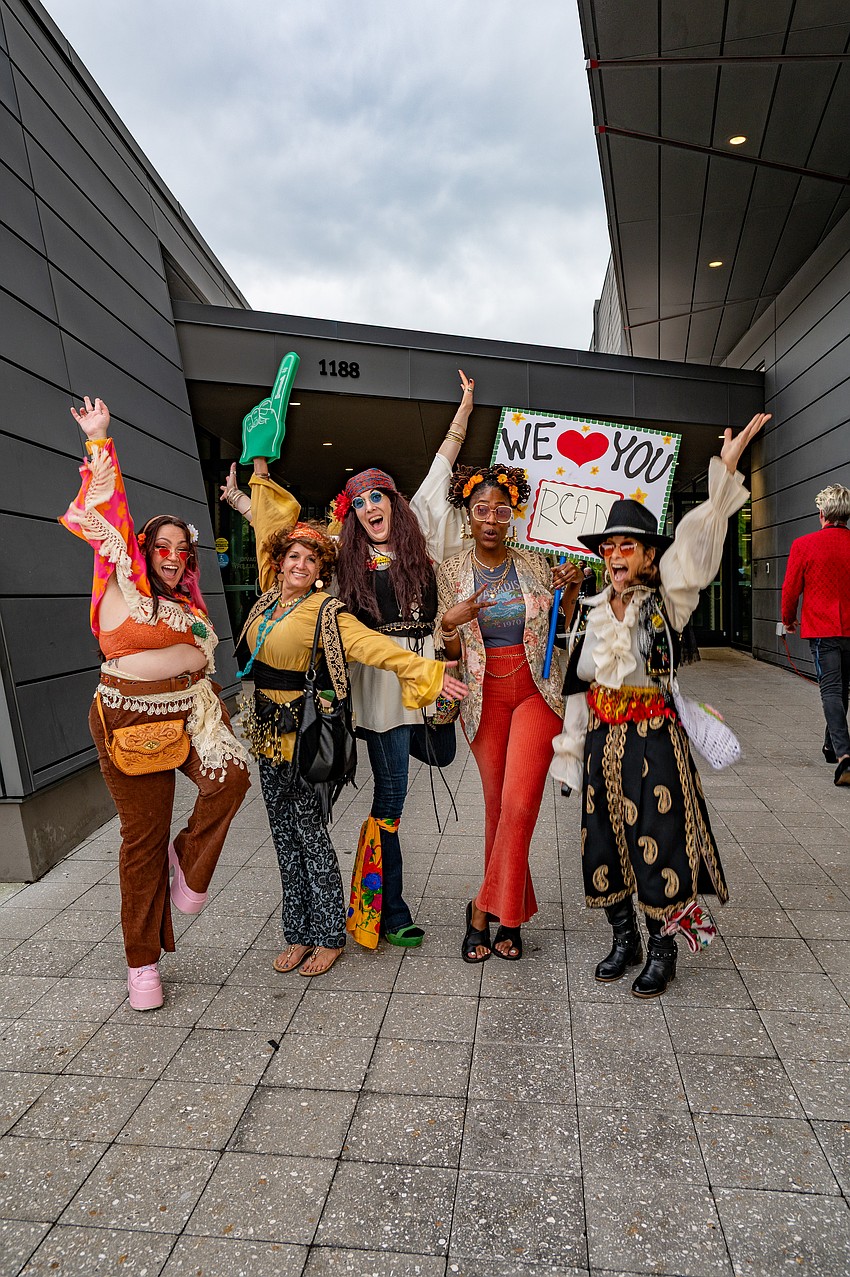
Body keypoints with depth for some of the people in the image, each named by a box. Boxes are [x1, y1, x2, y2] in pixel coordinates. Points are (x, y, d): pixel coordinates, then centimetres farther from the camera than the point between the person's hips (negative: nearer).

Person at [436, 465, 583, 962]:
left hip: (537, 692, -1)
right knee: (497, 804, 7)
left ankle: (486, 911, 8)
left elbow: (559, 632, 8)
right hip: (484, 696, 1)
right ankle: (510, 918, 25)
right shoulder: (451, 572, 2)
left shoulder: (537, 565, 2)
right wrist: (449, 623, -16)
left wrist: (572, 590, -7)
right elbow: (451, 651, 4)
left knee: (519, 803, -11)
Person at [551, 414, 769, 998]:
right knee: (606, 844, 11)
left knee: (658, 843, 2)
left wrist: (726, 468, -28)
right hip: (602, 740, 5)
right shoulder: (594, 612, 8)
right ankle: (624, 938, 32)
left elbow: (696, 540, -18)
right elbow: (578, 685, 10)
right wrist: (574, 746, 10)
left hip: (654, 738, -4)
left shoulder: (665, 602, -3)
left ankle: (662, 951, 24)